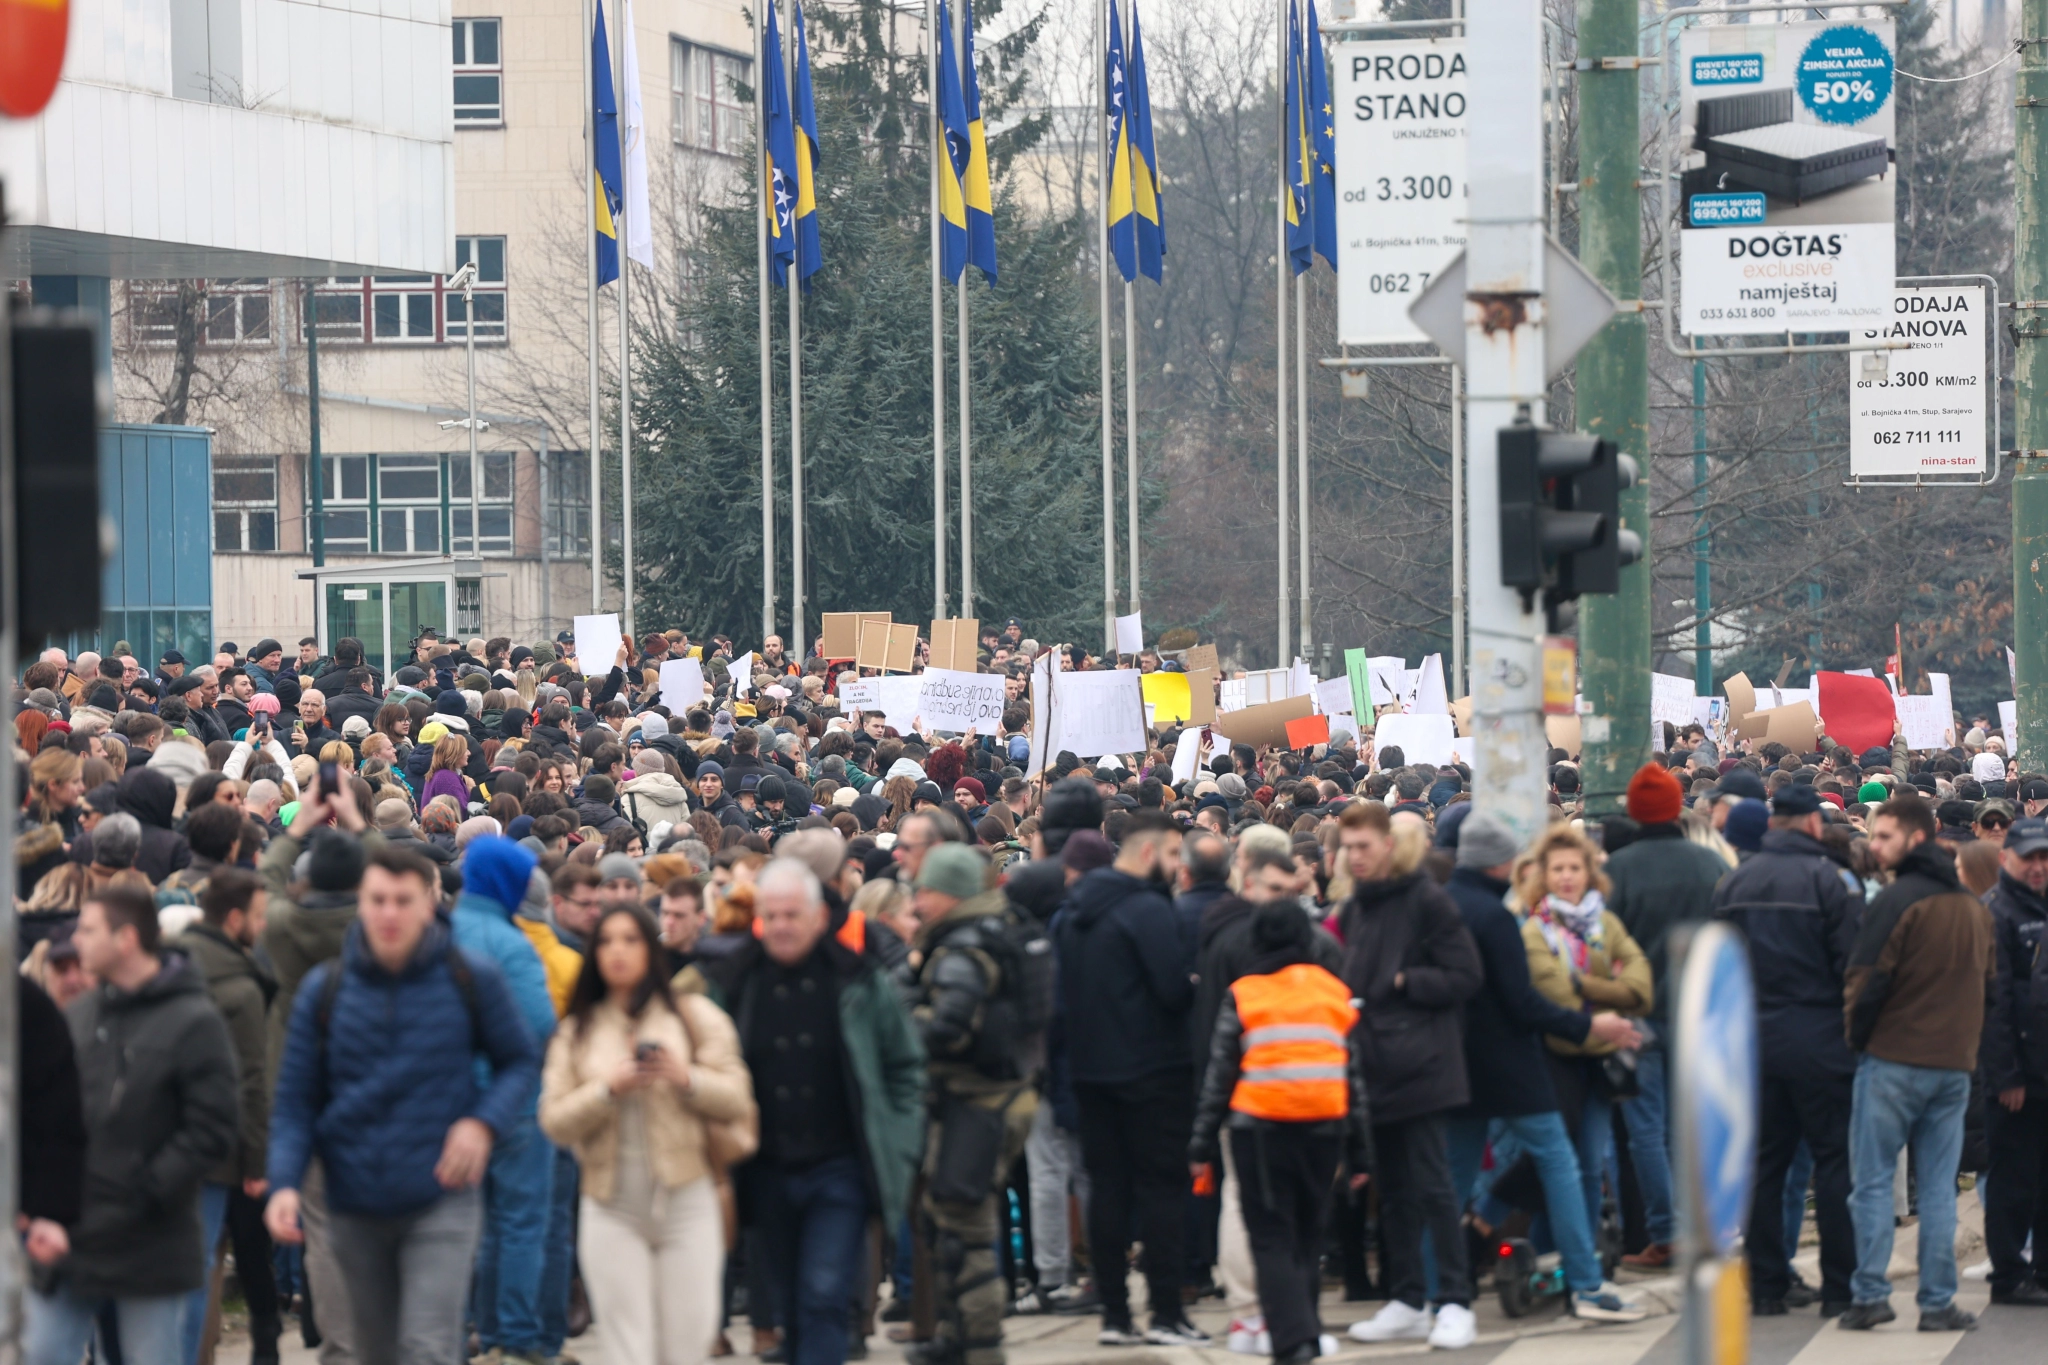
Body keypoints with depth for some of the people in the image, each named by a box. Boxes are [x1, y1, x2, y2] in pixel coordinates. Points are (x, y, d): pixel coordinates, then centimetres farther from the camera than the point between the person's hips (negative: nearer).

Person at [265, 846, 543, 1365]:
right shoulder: (324, 989, -1)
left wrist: (484, 1121, -12)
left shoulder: (473, 980, -4)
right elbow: (295, 1102, 2)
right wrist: (284, 1183, -13)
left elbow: (522, 1060, 7)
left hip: (440, 1201, -3)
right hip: (354, 1207, 3)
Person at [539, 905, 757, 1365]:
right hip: (613, 1209, 1)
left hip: (687, 1201, -1)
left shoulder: (695, 1016, 7)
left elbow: (737, 1101, 0)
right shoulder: (577, 1032, 11)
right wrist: (608, 1089, -14)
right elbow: (554, 1121, 1)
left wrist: (687, 1078, -17)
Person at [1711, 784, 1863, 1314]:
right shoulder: (1831, 879, -10)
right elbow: (1853, 964, -12)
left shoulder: (1732, 883, 5)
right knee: (1834, 1159, 2)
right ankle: (1839, 1287, 1)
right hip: (1819, 1039, -5)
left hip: (1752, 1041, 5)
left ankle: (1766, 1286, 10)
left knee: (1764, 1161, 10)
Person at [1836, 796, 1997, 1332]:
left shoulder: (1898, 900, -13)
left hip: (1893, 1060, -6)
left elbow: (1866, 981, -14)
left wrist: (1857, 1036, 0)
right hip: (1955, 1065, 6)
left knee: (1873, 1181, 1)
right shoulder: (1974, 906, 9)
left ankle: (1870, 1294, -4)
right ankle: (1938, 1303, 5)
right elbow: (1989, 981, 15)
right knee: (1938, 1187, 8)